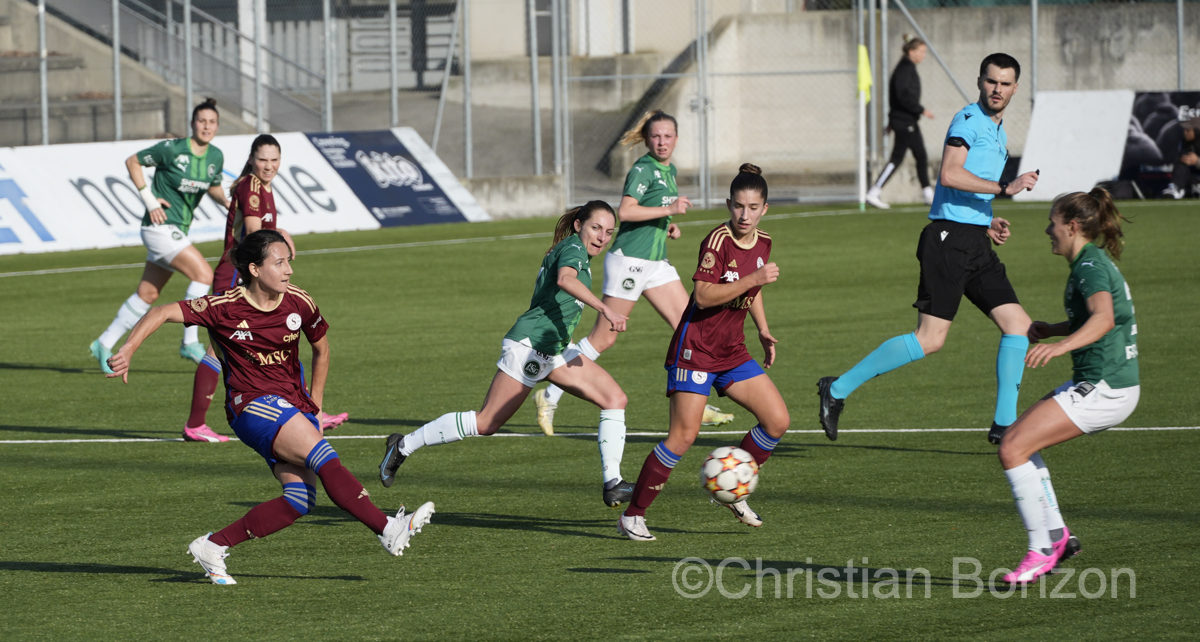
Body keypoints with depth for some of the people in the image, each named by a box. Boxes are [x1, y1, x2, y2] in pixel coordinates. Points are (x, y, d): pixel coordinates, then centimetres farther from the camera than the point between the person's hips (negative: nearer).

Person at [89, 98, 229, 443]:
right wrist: (149, 198, -12)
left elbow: (213, 187, 20)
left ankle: (105, 344, 24)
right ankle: (190, 343, -11)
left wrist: (226, 201, -2)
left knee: (147, 294, 13)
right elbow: (132, 161, -4)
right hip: (160, 225, -8)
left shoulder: (215, 157, 3)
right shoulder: (171, 150, -15)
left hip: (177, 230, 8)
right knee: (203, 274, -19)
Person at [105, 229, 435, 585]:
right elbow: (162, 313, -10)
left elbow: (321, 348, 17)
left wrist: (313, 405, 17)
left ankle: (213, 545, -1)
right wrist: (127, 351, -22)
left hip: (294, 406, 6)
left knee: (301, 500, -9)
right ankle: (389, 530, -30)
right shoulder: (225, 308, -12)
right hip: (252, 405, -6)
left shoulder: (299, 303, 0)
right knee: (325, 459, -24)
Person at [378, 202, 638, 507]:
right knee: (486, 422, -7)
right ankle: (404, 446, 6)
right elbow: (565, 279, -36)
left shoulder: (575, 251, 16)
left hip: (555, 350, 10)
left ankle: (613, 484, -6)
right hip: (529, 344, -10)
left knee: (615, 399, -2)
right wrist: (604, 308, -46)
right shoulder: (573, 248, -13)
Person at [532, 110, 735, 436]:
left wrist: (668, 226, 10)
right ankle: (550, 396, 3)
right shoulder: (643, 169, -13)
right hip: (629, 260, -9)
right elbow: (625, 211, -25)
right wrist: (669, 209, -25)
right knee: (604, 338, -5)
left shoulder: (669, 170, 14)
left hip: (656, 262, 9)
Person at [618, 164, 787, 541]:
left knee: (778, 421, -1)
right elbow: (704, 296, -26)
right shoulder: (719, 241, -17)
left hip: (732, 351, 8)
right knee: (684, 436, -14)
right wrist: (754, 279, -28)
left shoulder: (762, 243, 6)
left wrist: (763, 330, 14)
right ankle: (632, 515, -5)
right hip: (696, 349, -7)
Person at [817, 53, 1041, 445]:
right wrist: (1004, 188, -23)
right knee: (930, 339, -13)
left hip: (976, 243, 9)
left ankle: (1004, 424, 5)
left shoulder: (998, 133, 23)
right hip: (950, 239, -9)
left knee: (1018, 324, 0)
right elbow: (950, 175, -21)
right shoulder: (968, 121, -7)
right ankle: (838, 390, -6)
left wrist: (988, 223, 16)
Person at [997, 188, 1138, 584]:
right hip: (1096, 386, 10)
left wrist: (1060, 346, -49)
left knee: (1013, 448, -13)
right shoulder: (1095, 262, 14)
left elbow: (1104, 318, -36)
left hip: (1103, 390, -10)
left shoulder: (1090, 266, -16)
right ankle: (1057, 535, 14)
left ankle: (1041, 550, -10)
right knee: (1018, 441, 17)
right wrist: (1052, 329, 24)